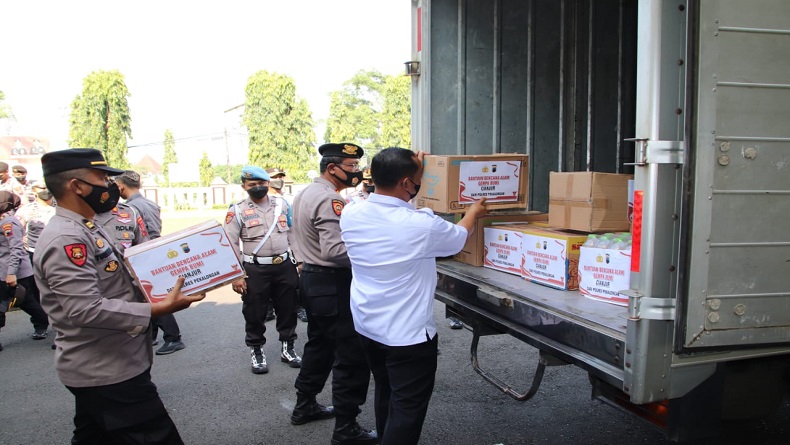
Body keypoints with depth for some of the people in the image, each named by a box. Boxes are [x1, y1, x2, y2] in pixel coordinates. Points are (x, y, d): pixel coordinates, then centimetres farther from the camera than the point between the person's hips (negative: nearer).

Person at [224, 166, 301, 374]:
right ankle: (256, 352, 25)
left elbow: (292, 234, 13)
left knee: (288, 309, 12)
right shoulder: (237, 211, -4)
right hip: (255, 270, -3)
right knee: (255, 313, 6)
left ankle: (287, 348, 30)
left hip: (285, 266, 3)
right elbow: (230, 246, -7)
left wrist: (298, 262, 9)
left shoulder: (281, 204, 7)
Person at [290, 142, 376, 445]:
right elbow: (334, 250, -28)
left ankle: (305, 406, 37)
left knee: (320, 343, 24)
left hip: (311, 276, 11)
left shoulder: (305, 194, 12)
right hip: (332, 284, -11)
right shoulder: (330, 200, -20)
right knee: (352, 355, -3)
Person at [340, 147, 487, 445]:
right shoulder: (421, 224, -23)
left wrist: (411, 166, 21)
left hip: (366, 326, 7)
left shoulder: (350, 215, -8)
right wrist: (473, 213, 20)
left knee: (386, 393, 25)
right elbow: (458, 238, -1)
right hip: (408, 333, -7)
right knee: (408, 407, 6)